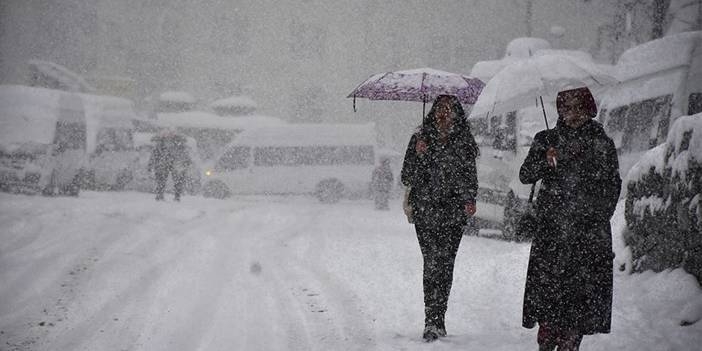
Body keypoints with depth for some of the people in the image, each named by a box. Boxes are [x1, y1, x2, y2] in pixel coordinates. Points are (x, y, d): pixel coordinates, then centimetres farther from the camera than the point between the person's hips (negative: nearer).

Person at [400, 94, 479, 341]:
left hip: (453, 212, 1)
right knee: (433, 262, -12)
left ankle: (436, 321, 10)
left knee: (445, 264, -1)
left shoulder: (464, 142, 8)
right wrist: (419, 155, -13)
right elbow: (407, 178, 3)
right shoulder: (420, 139, 5)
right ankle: (434, 322, -11)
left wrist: (469, 200, -1)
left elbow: (470, 177, 15)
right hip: (425, 212, -1)